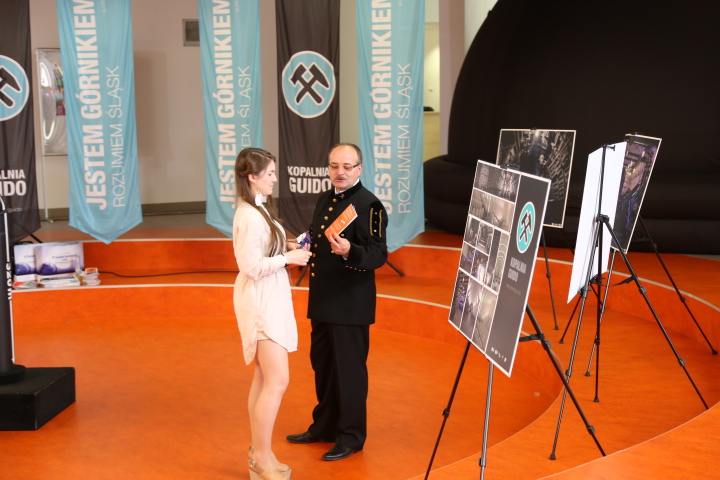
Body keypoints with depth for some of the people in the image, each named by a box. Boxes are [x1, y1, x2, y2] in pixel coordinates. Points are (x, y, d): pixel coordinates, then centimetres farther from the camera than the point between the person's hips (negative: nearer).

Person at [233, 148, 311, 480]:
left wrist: (285, 247, 6)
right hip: (261, 302, -10)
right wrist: (288, 257, -15)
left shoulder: (257, 209, 10)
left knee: (264, 379, 14)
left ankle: (258, 452, 21)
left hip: (268, 300, 10)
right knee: (277, 381, -9)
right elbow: (252, 266, -23)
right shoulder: (250, 216, -20)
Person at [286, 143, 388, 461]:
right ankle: (324, 427, 32)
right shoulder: (325, 199, 12)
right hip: (322, 300, 8)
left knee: (349, 370, 1)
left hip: (350, 304, -8)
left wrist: (350, 251, -37)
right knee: (322, 365, 17)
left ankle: (351, 437, 14)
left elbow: (379, 254, -20)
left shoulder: (369, 205, -14)